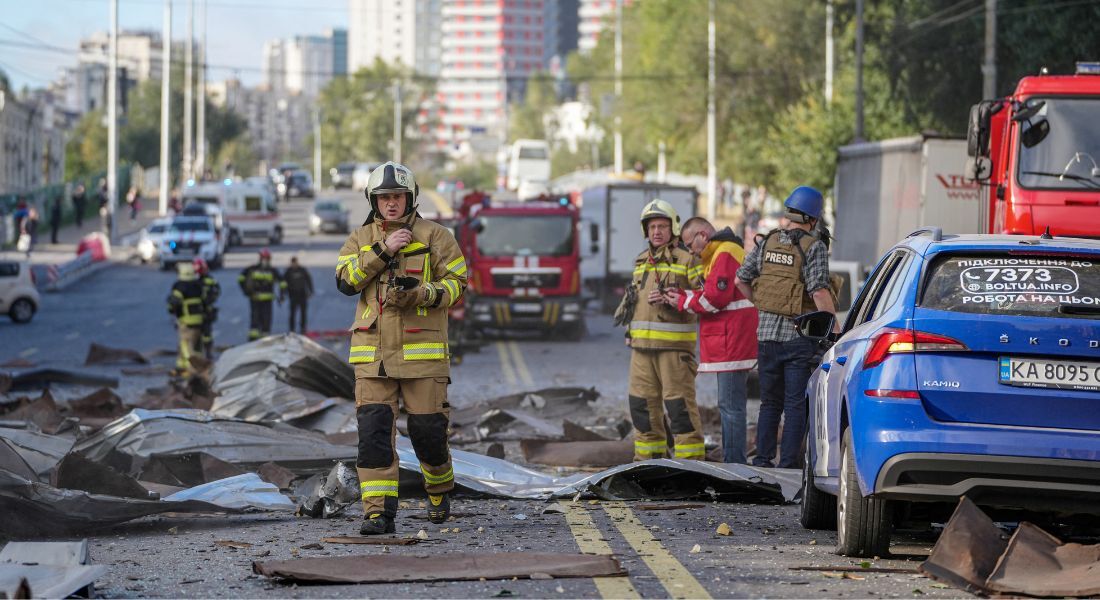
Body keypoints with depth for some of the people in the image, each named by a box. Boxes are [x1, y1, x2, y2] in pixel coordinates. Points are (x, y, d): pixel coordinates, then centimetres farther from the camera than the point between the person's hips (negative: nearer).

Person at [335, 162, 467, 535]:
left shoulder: (434, 236, 3)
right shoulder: (360, 239, 11)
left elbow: (456, 281, 0)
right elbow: (346, 280, -4)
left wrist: (423, 294, -18)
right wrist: (382, 251, -13)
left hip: (422, 351, -2)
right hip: (373, 355, 2)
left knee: (427, 430, 3)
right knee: (374, 431, -8)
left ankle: (440, 490, 32)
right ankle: (378, 512, -8)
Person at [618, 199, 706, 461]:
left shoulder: (686, 261, -3)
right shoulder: (641, 262, 19)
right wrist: (628, 305, 16)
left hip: (674, 344, -7)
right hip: (642, 344, 7)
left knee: (679, 403, -10)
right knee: (642, 401, 10)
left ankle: (690, 457, -6)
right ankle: (648, 456, 20)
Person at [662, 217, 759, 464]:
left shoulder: (725, 254, -12)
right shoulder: (721, 253, 23)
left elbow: (716, 297, -18)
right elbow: (713, 294, 22)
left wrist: (683, 302, -4)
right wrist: (682, 294, 9)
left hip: (731, 342, -11)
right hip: (730, 344, 11)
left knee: (730, 405, -10)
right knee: (731, 404, 12)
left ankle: (733, 462, -11)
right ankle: (733, 460, 16)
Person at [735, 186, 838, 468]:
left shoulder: (766, 243, 7)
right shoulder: (813, 248, -10)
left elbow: (741, 280, 10)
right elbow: (819, 291, -18)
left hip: (767, 332, 5)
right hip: (800, 336, -5)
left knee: (770, 402, 14)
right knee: (796, 403, 0)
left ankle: (762, 459, 13)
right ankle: (789, 463, -2)